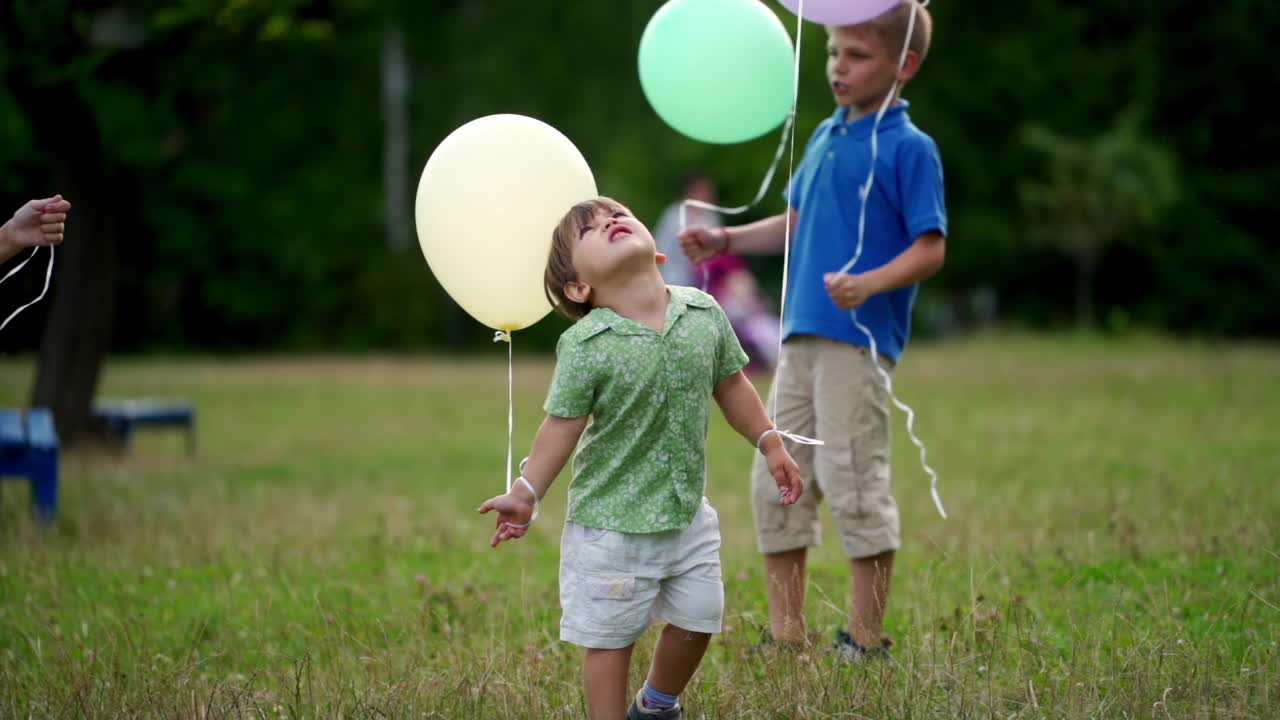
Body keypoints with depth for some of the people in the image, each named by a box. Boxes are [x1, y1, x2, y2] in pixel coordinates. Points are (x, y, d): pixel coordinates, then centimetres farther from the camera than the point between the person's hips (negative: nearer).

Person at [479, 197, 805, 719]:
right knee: (611, 637, 6)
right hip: (610, 525, -5)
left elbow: (731, 385, 8)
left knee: (698, 620, 20)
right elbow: (562, 426, -15)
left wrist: (771, 446, 11)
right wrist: (525, 494, -16)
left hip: (688, 512, 5)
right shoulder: (585, 345, -20)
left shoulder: (704, 313, -5)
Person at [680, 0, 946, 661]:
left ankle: (865, 638, 4)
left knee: (852, 480, -7)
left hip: (860, 340, -8)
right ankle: (785, 633, 17)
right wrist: (725, 240, 14)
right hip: (800, 335, 8)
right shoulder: (825, 137, 15)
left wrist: (870, 283, -27)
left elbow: (931, 248, -12)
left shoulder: (909, 148, -8)